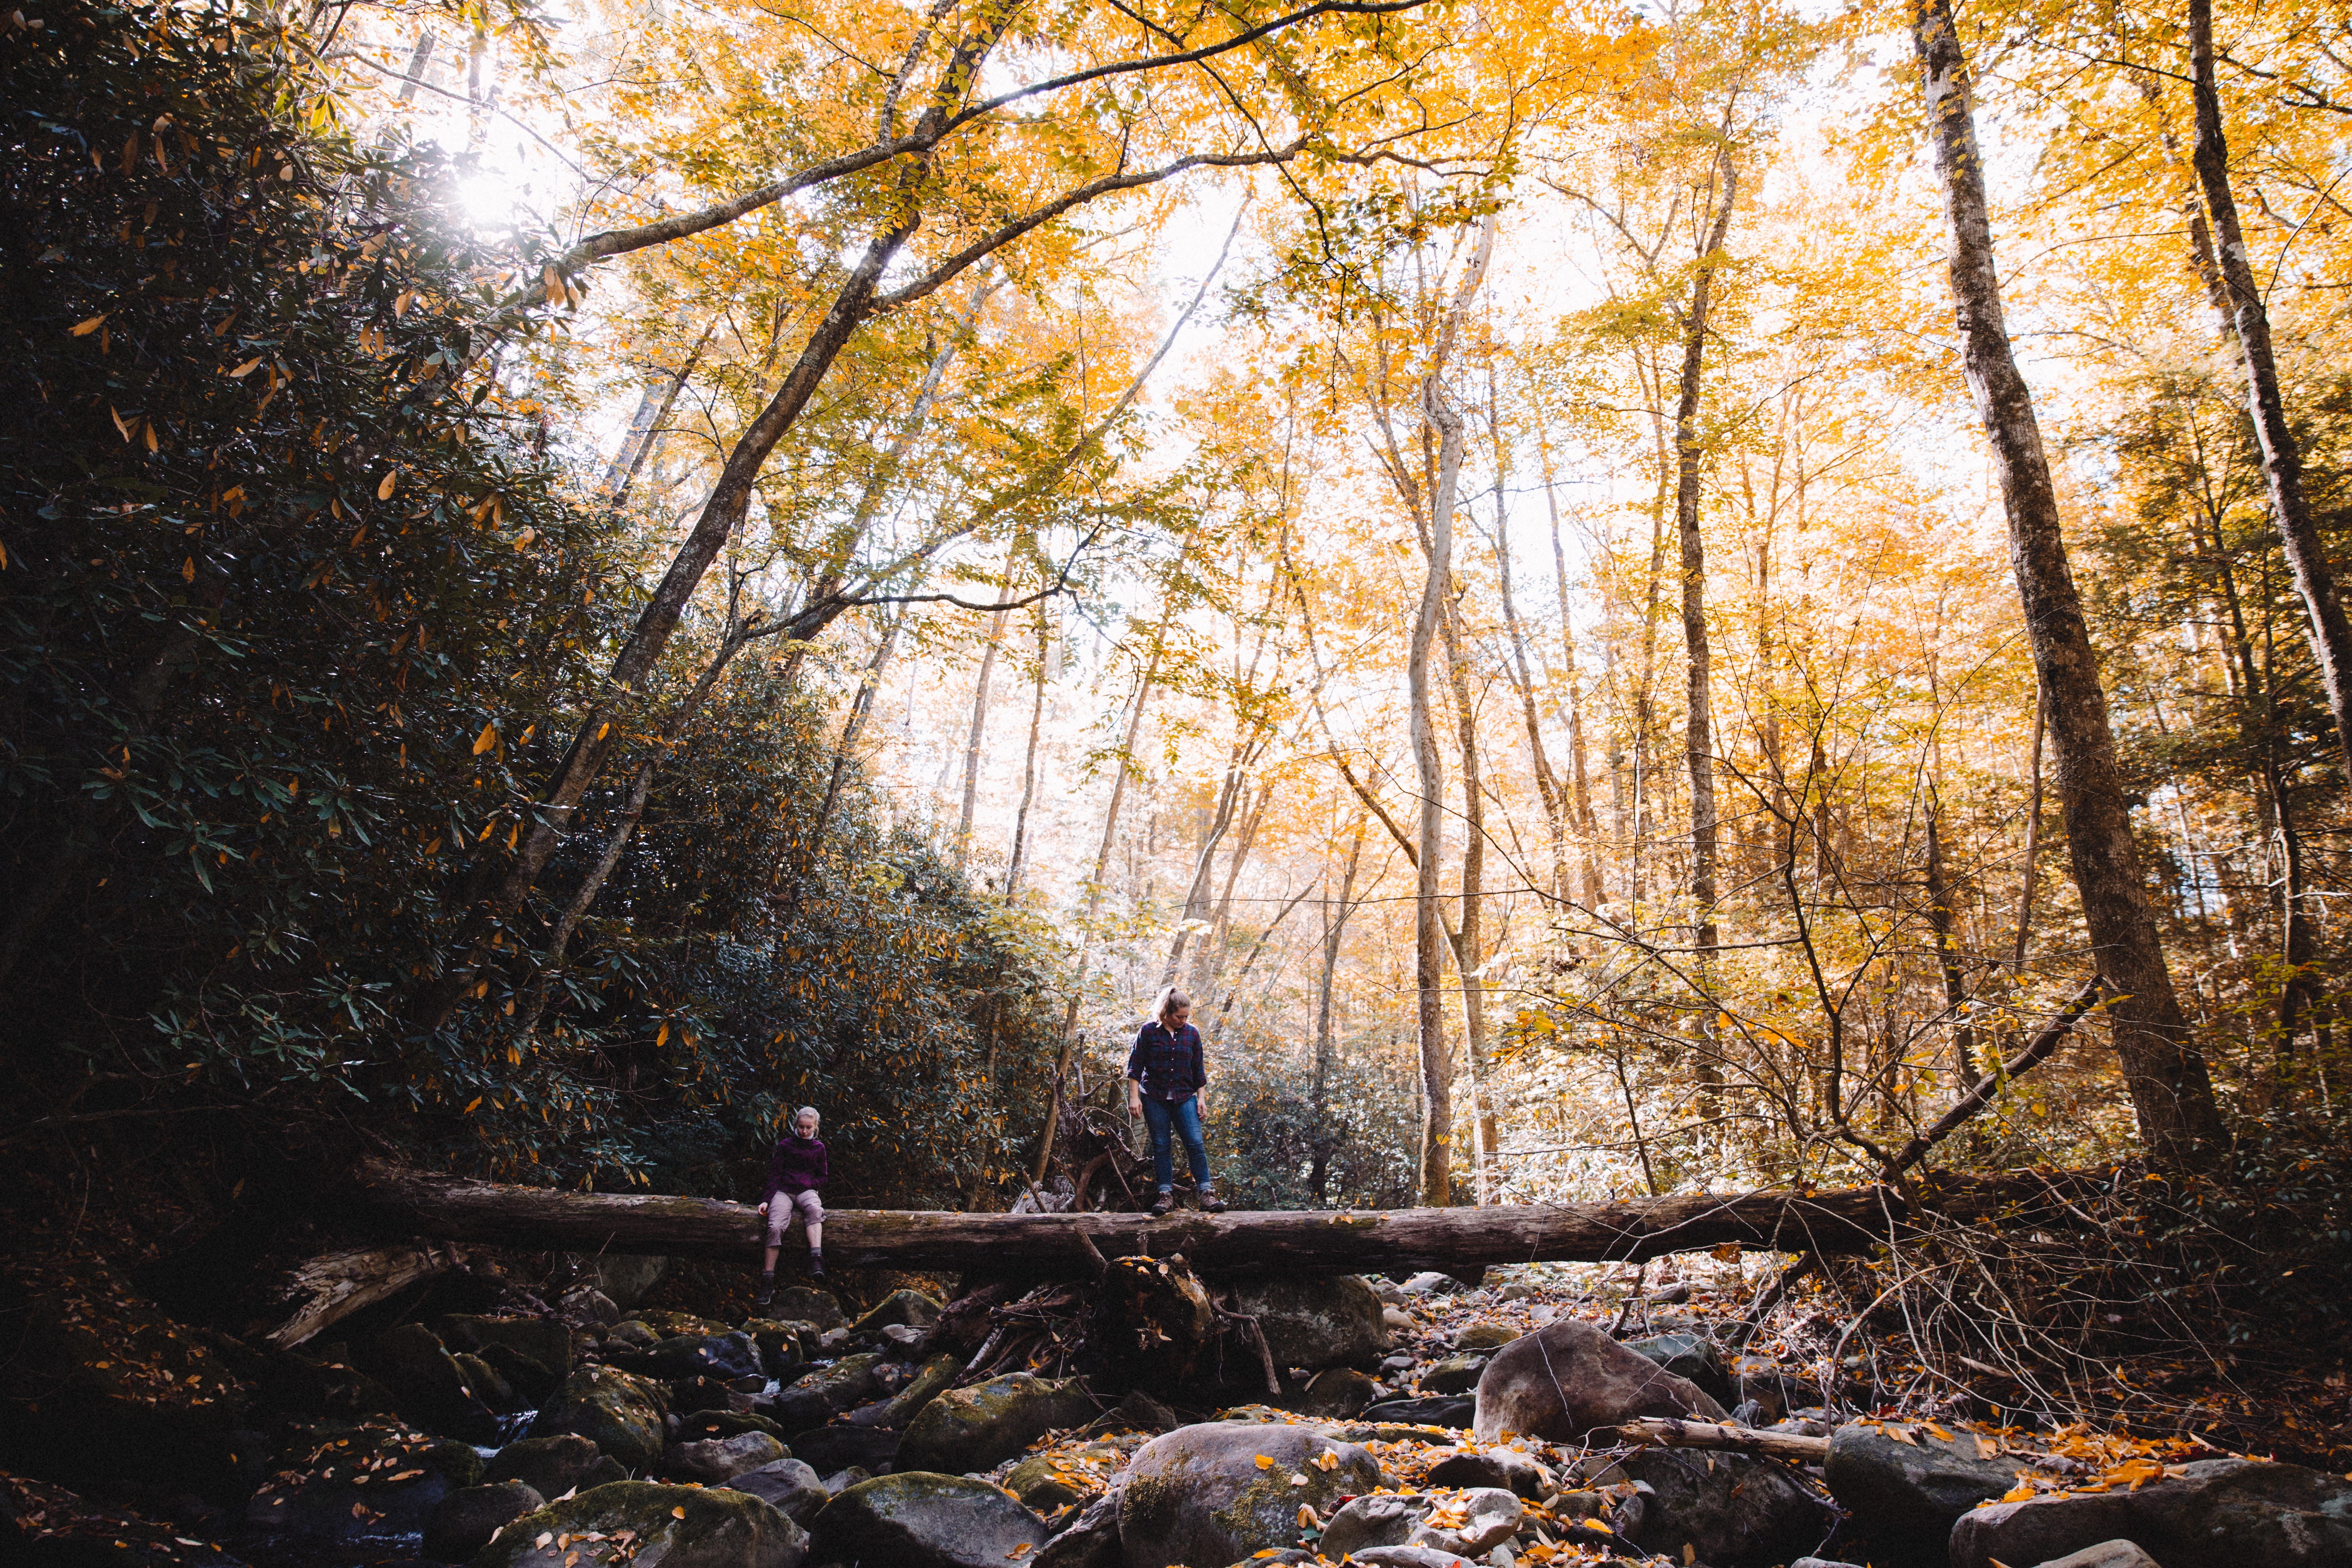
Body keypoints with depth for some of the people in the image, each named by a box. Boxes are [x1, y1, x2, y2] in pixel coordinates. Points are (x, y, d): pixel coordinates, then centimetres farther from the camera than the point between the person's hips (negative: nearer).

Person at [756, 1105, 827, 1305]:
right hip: (783, 1191, 0)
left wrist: (809, 1184, -1)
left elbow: (823, 1177, 19)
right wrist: (768, 1200, -3)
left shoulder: (818, 1148, 13)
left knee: (815, 1210, -37)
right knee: (775, 1227, -29)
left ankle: (816, 1259, -53)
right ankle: (768, 1283, -26)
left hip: (807, 1191, 0)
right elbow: (774, 1175, 9)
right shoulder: (785, 1145, 10)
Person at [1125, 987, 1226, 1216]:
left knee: (1195, 1143, -9)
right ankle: (1167, 1195, 8)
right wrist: (1134, 1097, -6)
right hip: (1154, 1098, -1)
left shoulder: (1192, 1034, 5)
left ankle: (1207, 1195, -6)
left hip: (1185, 1098, 1)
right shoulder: (1149, 1032, -3)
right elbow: (1135, 1066, -1)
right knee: (1161, 1146, 2)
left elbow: (1198, 1069, 12)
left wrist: (1201, 1098, 7)